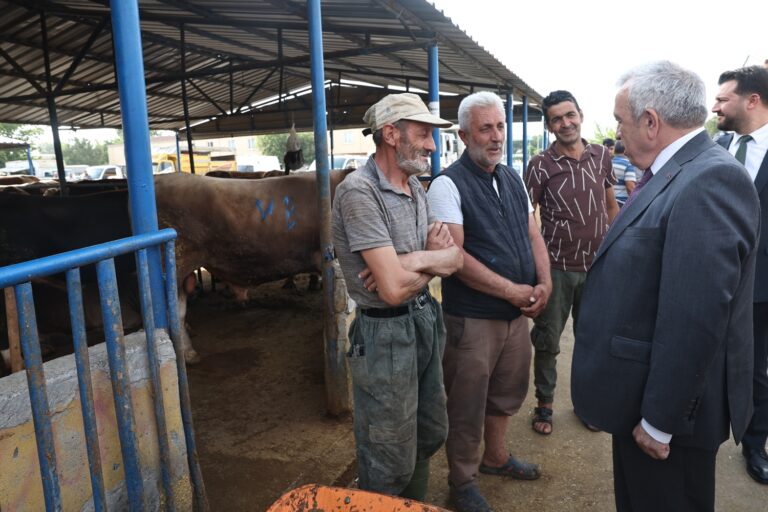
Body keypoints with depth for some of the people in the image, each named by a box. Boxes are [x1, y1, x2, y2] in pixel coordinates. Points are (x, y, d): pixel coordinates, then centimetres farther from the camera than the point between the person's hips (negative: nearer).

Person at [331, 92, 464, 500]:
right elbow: (394, 289, -26)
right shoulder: (359, 192, -20)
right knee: (390, 468, 10)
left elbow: (455, 258, 4)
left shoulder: (416, 188, 7)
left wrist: (416, 260, -17)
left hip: (427, 323, 8)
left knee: (430, 436, 24)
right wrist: (432, 262, -6)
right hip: (386, 335, -8)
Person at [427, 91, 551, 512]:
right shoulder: (449, 185, -14)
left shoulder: (512, 179, 10)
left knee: (507, 391, 23)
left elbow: (533, 234, 13)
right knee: (468, 404, 9)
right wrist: (513, 290, -18)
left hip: (518, 312, 7)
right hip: (472, 317, -7)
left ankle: (495, 456, 47)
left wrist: (544, 284, -4)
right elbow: (454, 256, -21)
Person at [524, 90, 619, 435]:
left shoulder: (602, 156, 3)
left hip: (596, 265, 4)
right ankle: (544, 403, 27)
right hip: (556, 267, -3)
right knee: (546, 341, 8)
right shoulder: (541, 165, -9)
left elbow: (611, 205, 13)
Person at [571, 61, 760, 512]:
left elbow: (695, 320, -28)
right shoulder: (674, 174, 6)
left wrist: (659, 421, -22)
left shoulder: (710, 181, -24)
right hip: (642, 395, 9)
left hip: (668, 409, -9)